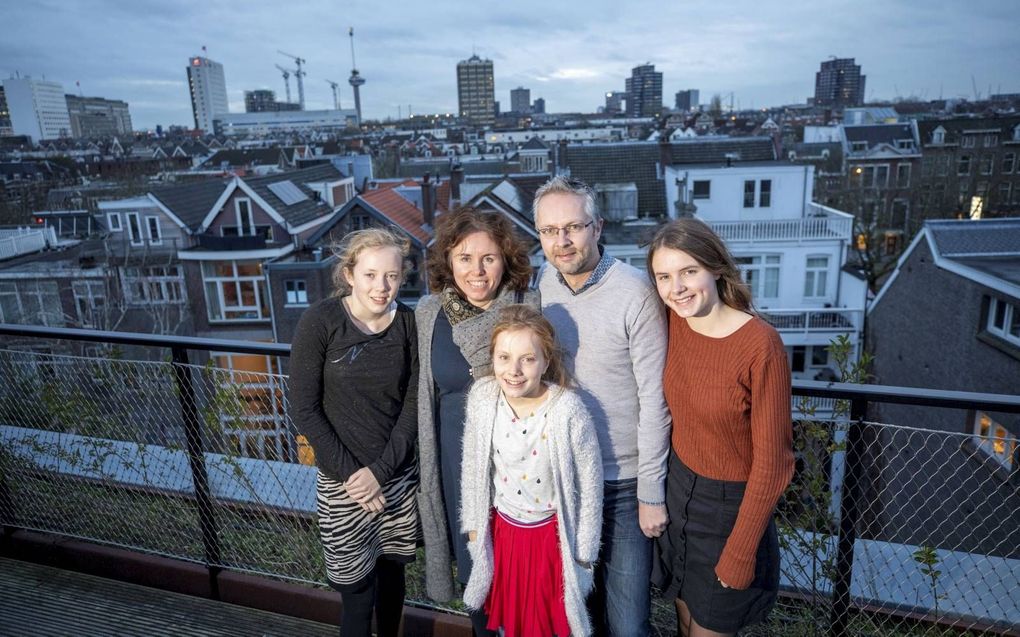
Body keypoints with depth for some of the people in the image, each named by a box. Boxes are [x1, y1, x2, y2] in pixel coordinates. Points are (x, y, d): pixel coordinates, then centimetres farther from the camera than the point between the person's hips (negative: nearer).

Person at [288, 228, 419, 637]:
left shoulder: (408, 323, -5)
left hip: (398, 477, 3)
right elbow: (303, 409, -10)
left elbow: (413, 404, -2)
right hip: (342, 481, -2)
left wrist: (380, 470, -11)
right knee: (358, 593, 5)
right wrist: (350, 473, -12)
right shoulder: (320, 321, -13)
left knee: (392, 572, 19)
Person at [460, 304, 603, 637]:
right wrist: (474, 524, 7)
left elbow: (590, 484, -15)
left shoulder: (568, 410, -27)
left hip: (552, 533, -3)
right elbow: (473, 464, 0)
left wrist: (583, 553, -7)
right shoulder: (482, 396, -16)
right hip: (502, 529, 3)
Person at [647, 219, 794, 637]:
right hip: (679, 490, 5)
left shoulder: (760, 345, -25)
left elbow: (772, 461, -19)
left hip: (729, 506, -5)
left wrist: (740, 554, -14)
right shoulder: (674, 321, -8)